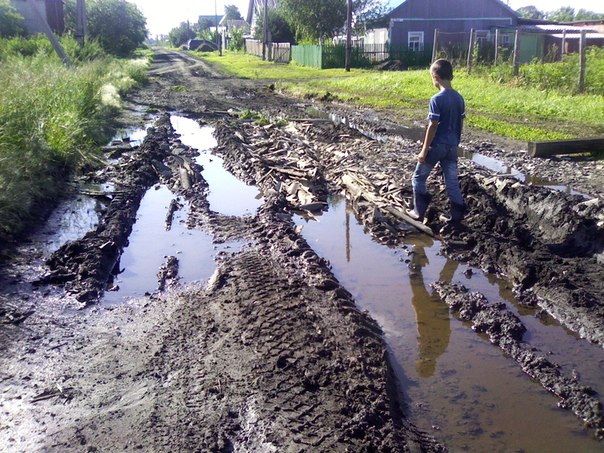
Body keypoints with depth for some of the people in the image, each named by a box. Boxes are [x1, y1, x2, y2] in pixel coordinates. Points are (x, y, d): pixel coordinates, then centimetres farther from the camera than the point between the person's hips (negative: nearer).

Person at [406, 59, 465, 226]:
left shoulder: (437, 99, -17)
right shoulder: (459, 98, 4)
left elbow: (433, 127, -18)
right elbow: (460, 124, 10)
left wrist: (424, 150, -12)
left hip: (436, 146, -6)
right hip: (452, 146, 6)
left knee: (418, 178, 10)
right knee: (452, 182, 11)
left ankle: (419, 212, 15)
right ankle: (457, 216, 12)